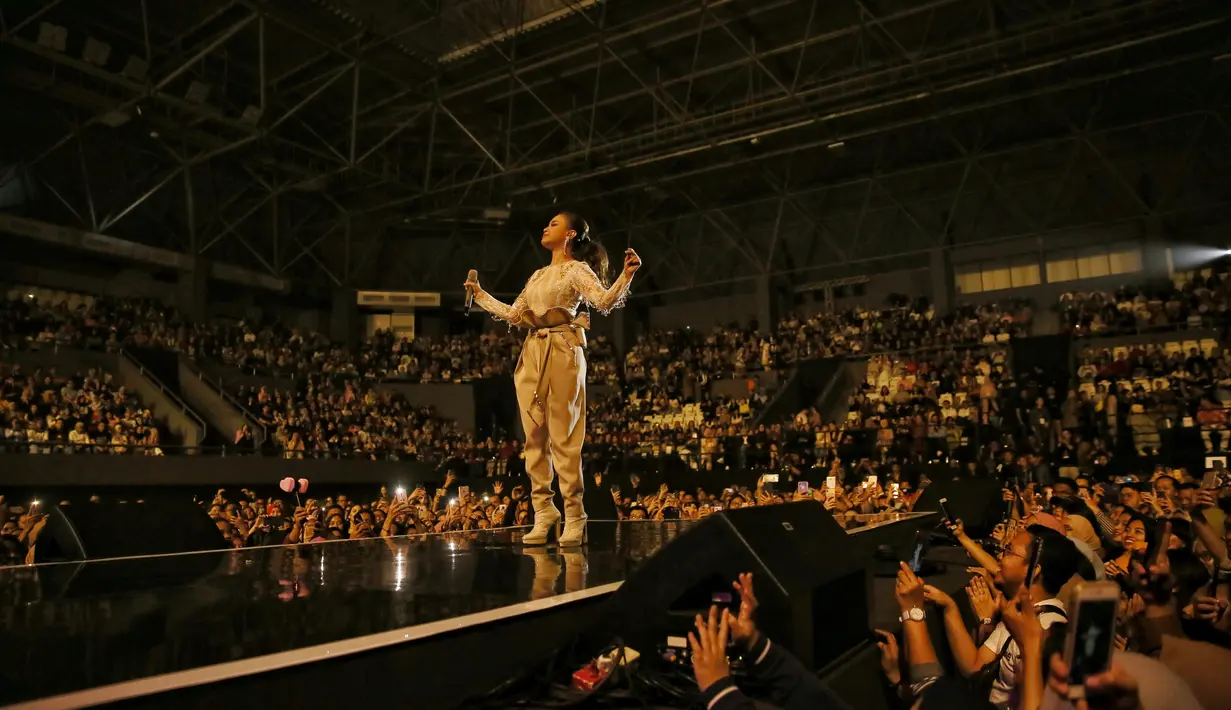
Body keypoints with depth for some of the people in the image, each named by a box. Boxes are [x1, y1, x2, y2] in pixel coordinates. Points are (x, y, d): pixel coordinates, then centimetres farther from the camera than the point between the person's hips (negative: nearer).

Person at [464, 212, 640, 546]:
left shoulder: (576, 269, 2)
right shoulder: (538, 275, 22)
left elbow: (605, 301, -14)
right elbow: (513, 315, 26)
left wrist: (627, 275, -30)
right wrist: (480, 295, 33)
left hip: (562, 353, -7)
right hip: (532, 355, 7)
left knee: (564, 437, -8)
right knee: (535, 437, 4)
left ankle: (574, 517, -3)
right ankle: (543, 513, 10)